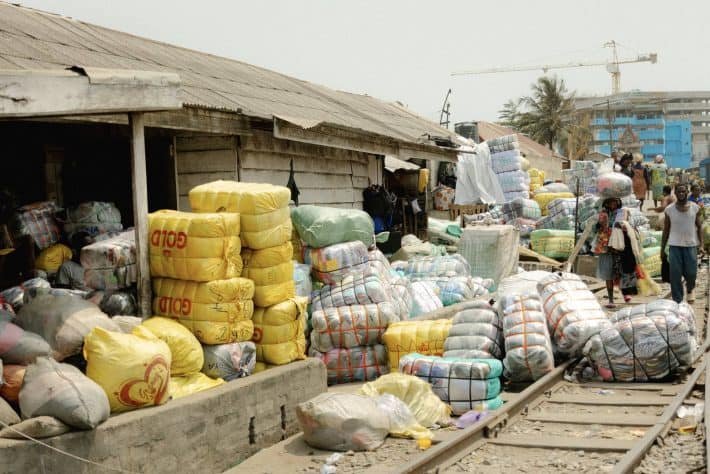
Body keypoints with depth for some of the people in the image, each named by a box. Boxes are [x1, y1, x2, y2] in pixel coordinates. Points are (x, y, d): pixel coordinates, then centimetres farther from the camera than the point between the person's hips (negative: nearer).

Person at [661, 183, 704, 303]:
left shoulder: (695, 208, 2)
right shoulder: (669, 210, 1)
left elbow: (699, 227, 6)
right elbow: (666, 230, 7)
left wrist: (701, 245, -3)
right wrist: (662, 249, 5)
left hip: (691, 245, 0)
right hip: (674, 245, 0)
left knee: (691, 273, 1)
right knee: (675, 275, -2)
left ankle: (689, 289, 34)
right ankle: (677, 301, 7)